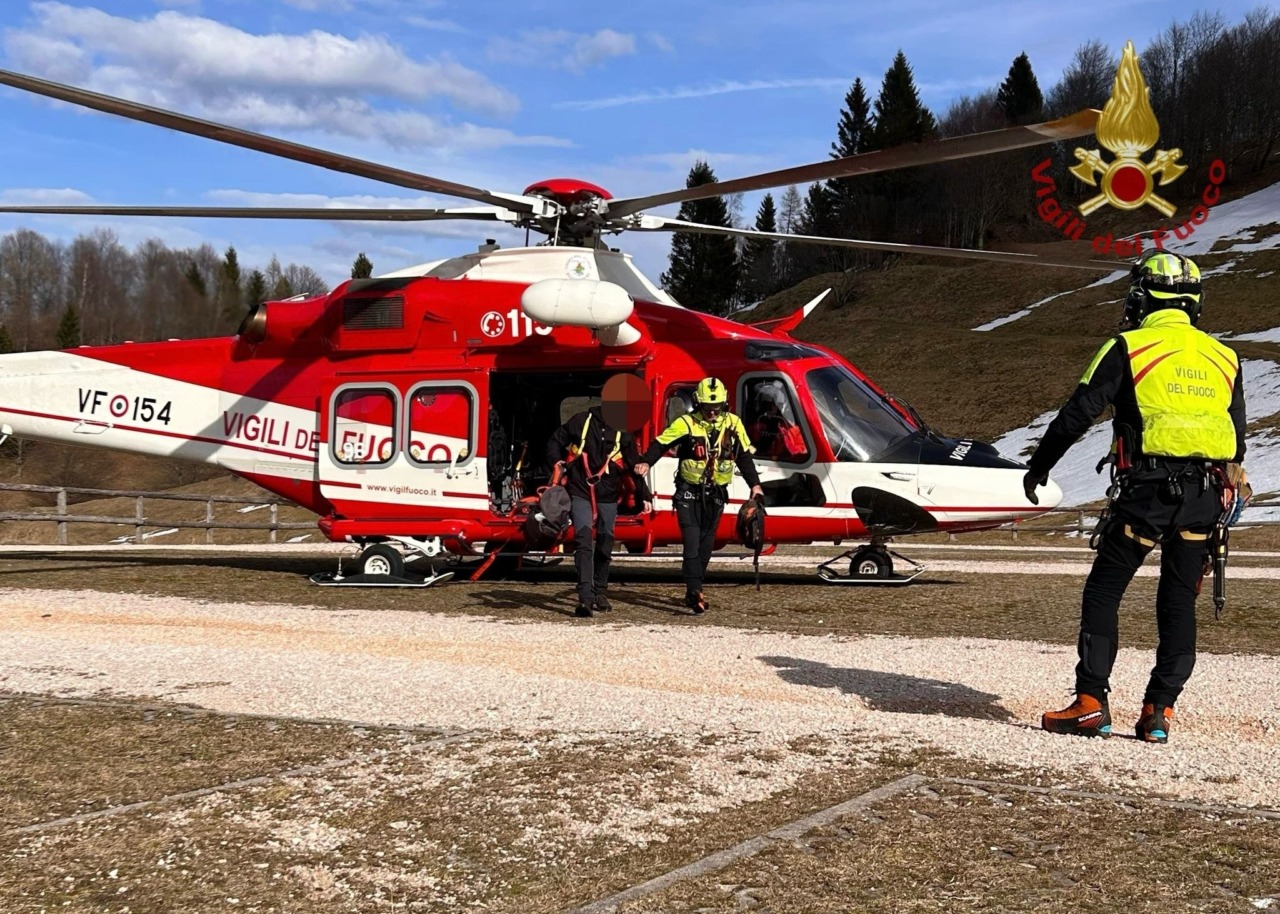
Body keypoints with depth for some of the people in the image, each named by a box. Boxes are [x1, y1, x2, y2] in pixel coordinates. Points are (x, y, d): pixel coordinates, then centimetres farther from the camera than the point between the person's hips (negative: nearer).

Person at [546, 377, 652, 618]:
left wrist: (644, 496, 2)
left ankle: (599, 592, 28)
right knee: (584, 543, -15)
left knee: (605, 546, 10)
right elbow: (555, 442, 6)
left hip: (608, 497, 3)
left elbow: (634, 466, 6)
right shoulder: (580, 421, -5)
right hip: (580, 493, -3)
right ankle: (585, 598, -22)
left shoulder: (624, 433, 2)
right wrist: (557, 464, -9)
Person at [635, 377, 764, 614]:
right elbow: (661, 443, -10)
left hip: (716, 494, 4)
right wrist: (646, 462, -27)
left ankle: (693, 592, 18)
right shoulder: (686, 424, -9)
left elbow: (744, 456, 10)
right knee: (692, 541, -15)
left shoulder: (733, 424, 2)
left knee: (706, 544, 8)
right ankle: (695, 591, -19)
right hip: (689, 491, -4)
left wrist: (755, 484, 7)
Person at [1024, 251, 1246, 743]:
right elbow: (1237, 438, 17)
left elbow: (1078, 413, -4)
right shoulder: (1224, 357, 14)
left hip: (1147, 487, -5)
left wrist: (1039, 465, 7)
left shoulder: (1129, 347, -2)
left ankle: (1091, 703, -2)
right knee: (1179, 603, 11)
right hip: (1205, 494, 5)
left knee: (1103, 592, 4)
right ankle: (1159, 712, 9)